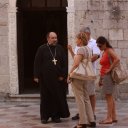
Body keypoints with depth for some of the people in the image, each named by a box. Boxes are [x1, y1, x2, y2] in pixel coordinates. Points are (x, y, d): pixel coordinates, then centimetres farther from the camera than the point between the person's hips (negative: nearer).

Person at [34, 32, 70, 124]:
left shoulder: (60, 49, 7)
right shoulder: (42, 49, 0)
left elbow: (64, 63, 7)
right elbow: (37, 63, -1)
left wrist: (63, 75, -1)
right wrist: (36, 76, -5)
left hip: (58, 78, 2)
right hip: (45, 77, -2)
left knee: (58, 97, 2)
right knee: (46, 97, 3)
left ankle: (56, 116, 11)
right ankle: (45, 117, 11)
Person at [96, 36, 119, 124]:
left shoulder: (109, 50, -11)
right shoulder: (104, 52, 15)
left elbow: (117, 59, -28)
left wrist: (109, 69, -21)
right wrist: (101, 79, 14)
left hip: (108, 76, -9)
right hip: (104, 76, 9)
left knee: (109, 96, -7)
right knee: (110, 97, 11)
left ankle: (109, 118, -5)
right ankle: (114, 117, 16)